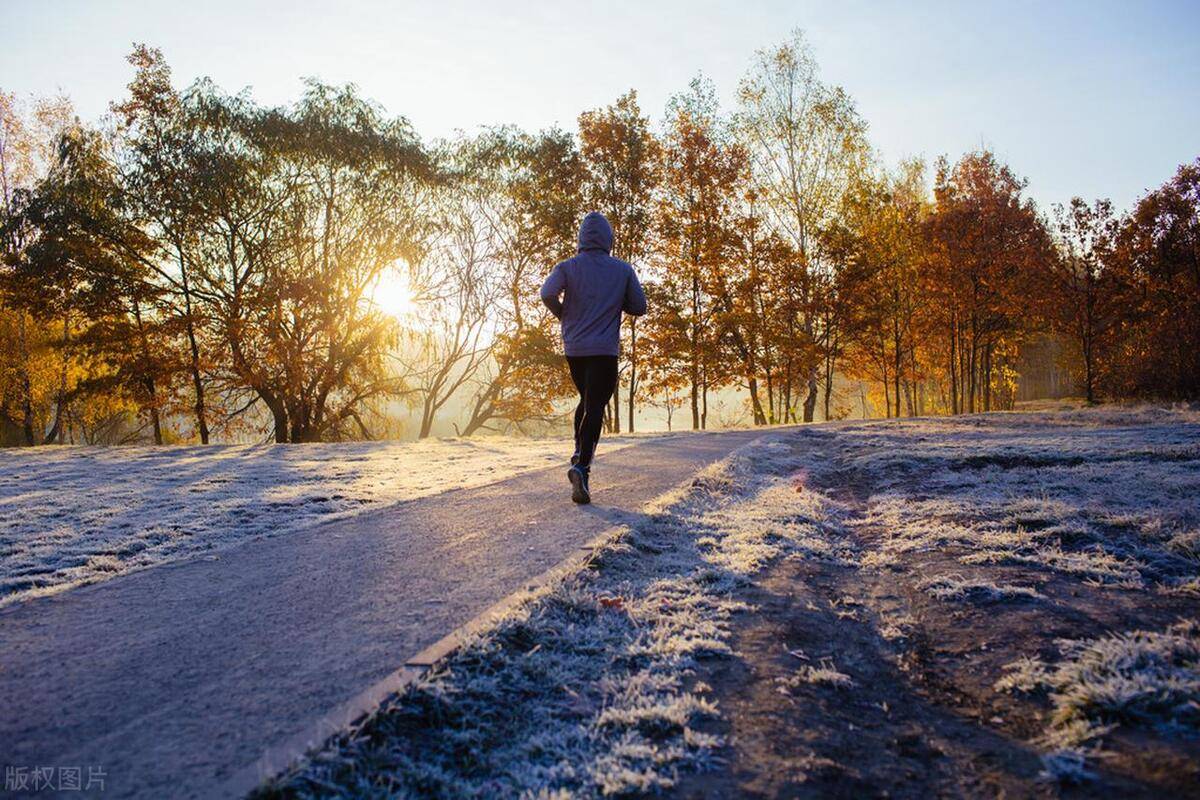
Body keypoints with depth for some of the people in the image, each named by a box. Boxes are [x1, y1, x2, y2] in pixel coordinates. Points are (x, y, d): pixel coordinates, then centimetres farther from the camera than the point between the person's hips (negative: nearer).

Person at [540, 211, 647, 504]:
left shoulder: (568, 267, 2)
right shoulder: (623, 270, 3)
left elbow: (547, 293, -15)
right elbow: (639, 307, 5)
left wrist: (563, 314, 3)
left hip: (573, 348, 3)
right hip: (605, 350, -2)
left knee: (586, 400, 24)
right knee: (595, 408, -6)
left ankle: (579, 451, 10)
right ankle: (582, 467, -23)